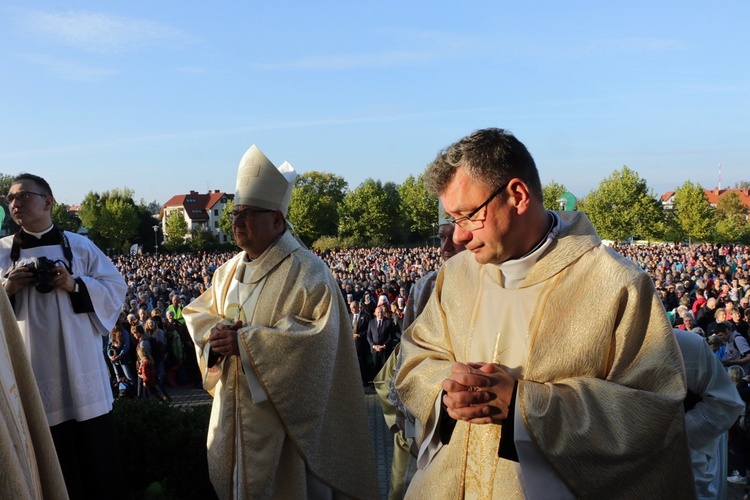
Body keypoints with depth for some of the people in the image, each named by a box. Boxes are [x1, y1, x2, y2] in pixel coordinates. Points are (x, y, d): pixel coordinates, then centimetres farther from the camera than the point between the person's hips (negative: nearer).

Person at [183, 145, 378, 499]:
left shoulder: (306, 272, -15)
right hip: (232, 407, 7)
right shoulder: (229, 271, 9)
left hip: (280, 412, -7)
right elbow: (198, 312, 14)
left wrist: (245, 341, -24)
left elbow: (319, 334, -23)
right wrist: (215, 333, -11)